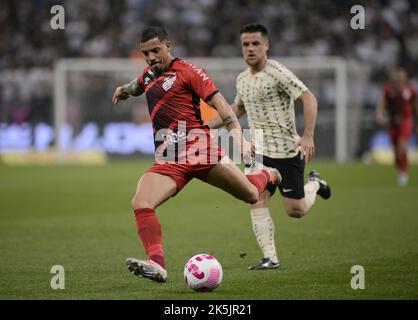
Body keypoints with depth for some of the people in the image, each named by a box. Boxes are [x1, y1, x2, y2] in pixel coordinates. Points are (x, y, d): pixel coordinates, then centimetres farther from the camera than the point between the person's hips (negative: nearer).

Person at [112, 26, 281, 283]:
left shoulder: (187, 71, -2)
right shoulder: (149, 74, 19)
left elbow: (220, 104, -9)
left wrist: (238, 136, -20)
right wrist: (125, 89, 35)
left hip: (199, 150, -5)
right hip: (168, 161, 5)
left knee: (251, 195, 5)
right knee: (140, 205, -22)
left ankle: (267, 175, 42)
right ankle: (157, 265, -32)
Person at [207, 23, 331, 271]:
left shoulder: (277, 73, -16)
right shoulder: (242, 79, 8)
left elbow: (309, 98, -22)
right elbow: (237, 109, 27)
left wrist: (308, 136, -32)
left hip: (288, 152, -6)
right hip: (260, 152, 6)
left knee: (296, 211, -2)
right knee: (257, 202, -8)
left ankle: (314, 184, 29)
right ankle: (270, 258, -2)